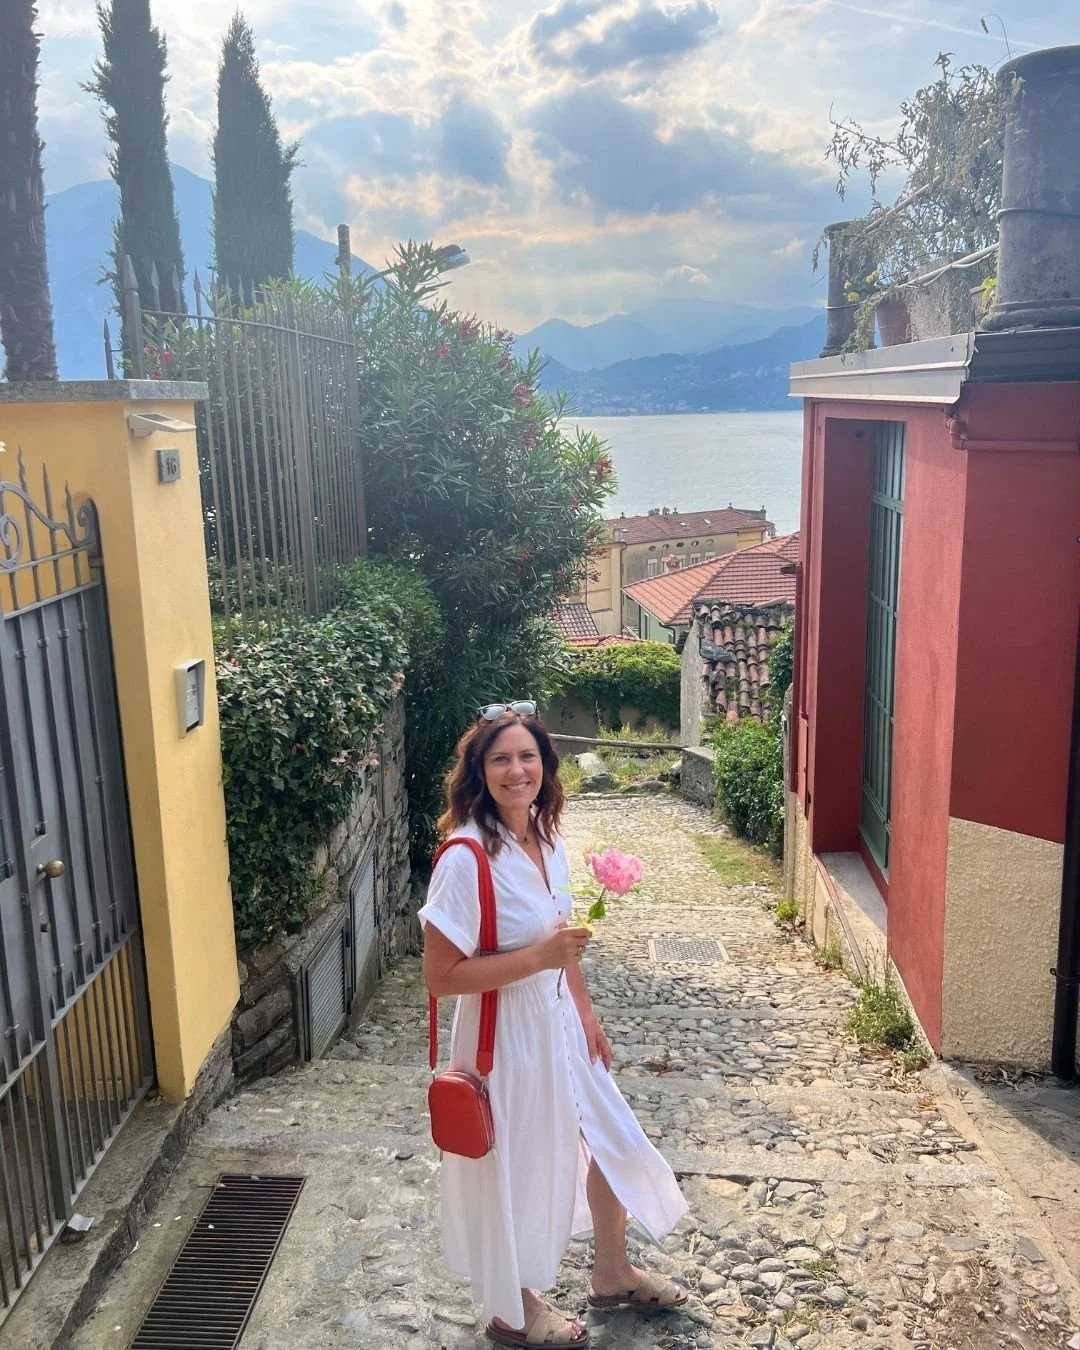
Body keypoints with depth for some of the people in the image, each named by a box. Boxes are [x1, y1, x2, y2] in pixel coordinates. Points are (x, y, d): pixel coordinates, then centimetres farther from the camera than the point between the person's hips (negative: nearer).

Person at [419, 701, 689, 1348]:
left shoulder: (547, 838, -2)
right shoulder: (467, 858, -26)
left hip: (559, 1020, 8)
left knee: (611, 1140, 22)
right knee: (518, 1168, 13)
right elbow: (441, 975, -25)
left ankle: (613, 1274, 48)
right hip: (507, 1032, -8)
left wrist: (586, 1012, 12)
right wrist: (540, 958, -29)